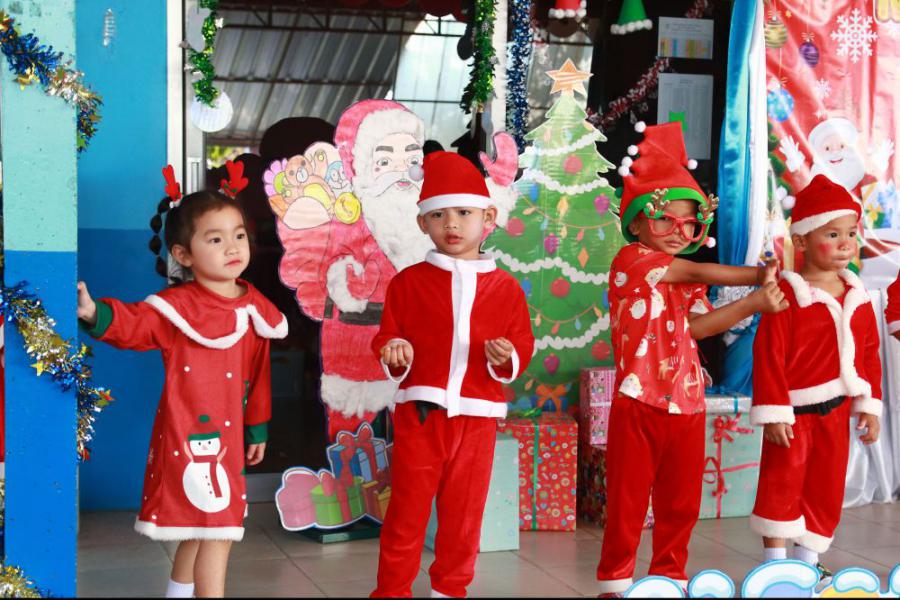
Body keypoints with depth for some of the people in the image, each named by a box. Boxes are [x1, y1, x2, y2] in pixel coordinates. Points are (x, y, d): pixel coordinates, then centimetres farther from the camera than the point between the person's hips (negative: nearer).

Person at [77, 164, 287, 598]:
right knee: (217, 532, -6)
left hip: (226, 436, 7)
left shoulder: (254, 309, 6)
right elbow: (134, 324, -24)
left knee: (198, 533, 21)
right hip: (189, 437, -7)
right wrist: (96, 314, -45)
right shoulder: (176, 308, -11)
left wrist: (257, 428, 19)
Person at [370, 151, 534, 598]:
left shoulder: (505, 288, 5)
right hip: (420, 410, -1)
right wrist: (394, 352, -17)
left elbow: (523, 343, 5)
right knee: (407, 509, 4)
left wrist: (507, 356, -17)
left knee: (463, 512, 11)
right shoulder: (409, 282, 2)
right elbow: (388, 335, 5)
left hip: (476, 415, 1)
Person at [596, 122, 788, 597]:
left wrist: (754, 303, -15)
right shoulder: (631, 259, -8)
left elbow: (695, 326, -4)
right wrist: (759, 275, -2)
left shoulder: (688, 282, 14)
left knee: (681, 502, 13)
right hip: (639, 406, -6)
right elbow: (700, 272, -12)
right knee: (628, 501, 3)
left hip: (687, 406, 7)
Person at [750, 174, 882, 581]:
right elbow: (768, 355, -17)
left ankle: (806, 562, 25)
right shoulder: (787, 295, -16)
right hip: (795, 410, -6)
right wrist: (772, 412, -18)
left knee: (826, 489, 12)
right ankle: (776, 567, 9)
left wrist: (869, 405, 9)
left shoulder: (858, 297, 5)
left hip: (836, 411, 6)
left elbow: (869, 354, 11)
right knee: (781, 486, -1)